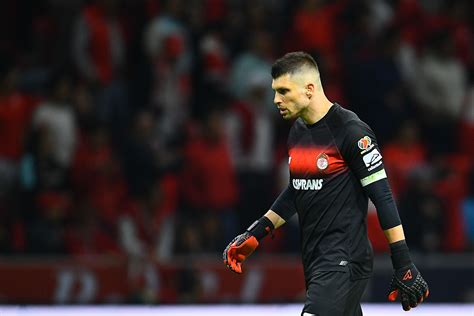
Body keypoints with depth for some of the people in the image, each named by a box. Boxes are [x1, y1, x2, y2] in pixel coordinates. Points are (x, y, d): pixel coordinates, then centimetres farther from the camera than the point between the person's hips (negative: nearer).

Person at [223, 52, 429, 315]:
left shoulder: (351, 132, -14)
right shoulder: (298, 131, 11)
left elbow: (383, 198, -14)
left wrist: (404, 266, -15)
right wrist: (254, 235, 19)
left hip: (344, 261, -9)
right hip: (314, 260, 9)